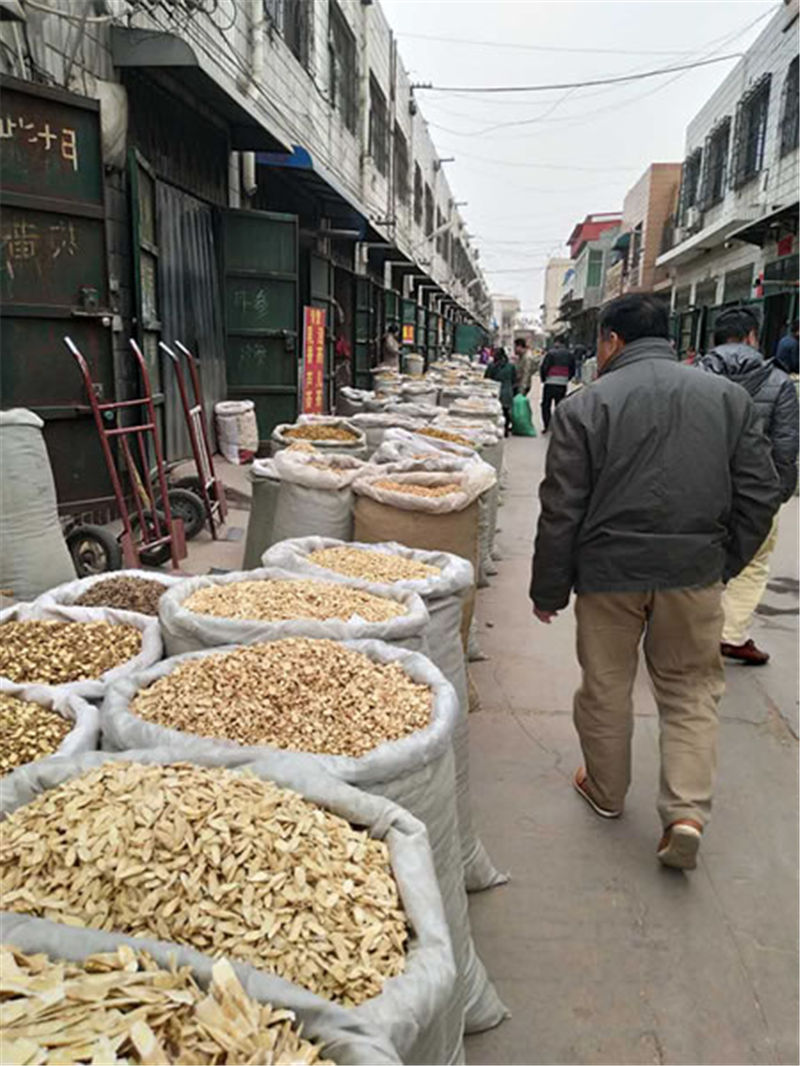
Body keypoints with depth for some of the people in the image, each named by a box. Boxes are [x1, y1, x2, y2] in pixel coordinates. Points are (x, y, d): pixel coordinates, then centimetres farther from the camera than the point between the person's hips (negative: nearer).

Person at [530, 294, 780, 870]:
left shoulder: (585, 405, -6)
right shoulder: (729, 396, 4)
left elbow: (561, 512, -8)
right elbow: (760, 494, 4)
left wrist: (549, 590, 1)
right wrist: (724, 564, 14)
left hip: (609, 572, -2)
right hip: (695, 573, 3)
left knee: (606, 686, 15)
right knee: (691, 688, 16)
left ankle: (606, 792, 32)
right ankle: (688, 812, 8)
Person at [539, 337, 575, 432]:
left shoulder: (551, 353, -9)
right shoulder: (570, 355, 6)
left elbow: (543, 368, -9)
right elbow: (573, 371, 10)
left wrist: (543, 379, 6)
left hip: (550, 384, -4)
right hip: (563, 384, 4)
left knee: (546, 405, 7)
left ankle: (546, 426, 0)